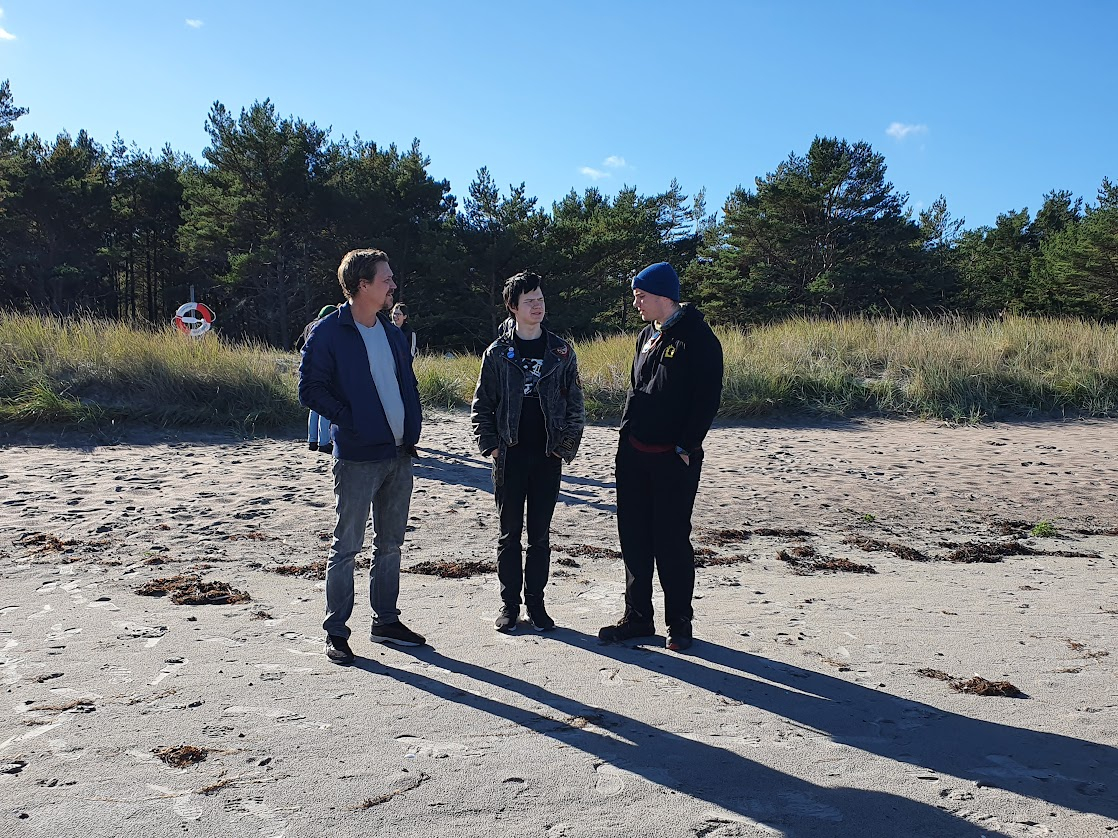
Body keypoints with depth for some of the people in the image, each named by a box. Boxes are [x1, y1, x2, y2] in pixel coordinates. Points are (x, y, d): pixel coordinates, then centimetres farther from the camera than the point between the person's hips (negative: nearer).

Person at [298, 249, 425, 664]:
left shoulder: (392, 333, 12)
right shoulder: (328, 333, -8)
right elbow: (310, 389, -11)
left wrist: (412, 430, 6)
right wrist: (352, 421, -15)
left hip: (399, 454, 7)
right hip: (357, 457, -7)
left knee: (390, 543, 14)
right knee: (346, 545, 1)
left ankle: (386, 621, 26)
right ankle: (336, 632, 12)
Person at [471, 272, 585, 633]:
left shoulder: (561, 351, 5)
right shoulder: (498, 353, 1)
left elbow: (574, 403, 7)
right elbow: (481, 405, 4)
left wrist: (568, 446, -1)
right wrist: (490, 445, -4)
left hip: (548, 457, 1)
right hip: (510, 457, -1)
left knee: (540, 534, 8)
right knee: (509, 533, 7)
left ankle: (535, 601, 19)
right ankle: (510, 602, 18)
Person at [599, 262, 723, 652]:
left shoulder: (698, 338, -10)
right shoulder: (647, 335, 14)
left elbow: (707, 400, -14)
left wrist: (685, 448, -16)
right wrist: (625, 434, 11)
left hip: (674, 458, -7)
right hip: (634, 453, 7)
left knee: (671, 539, 1)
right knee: (634, 537, 10)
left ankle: (679, 622, 17)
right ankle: (638, 617, 22)